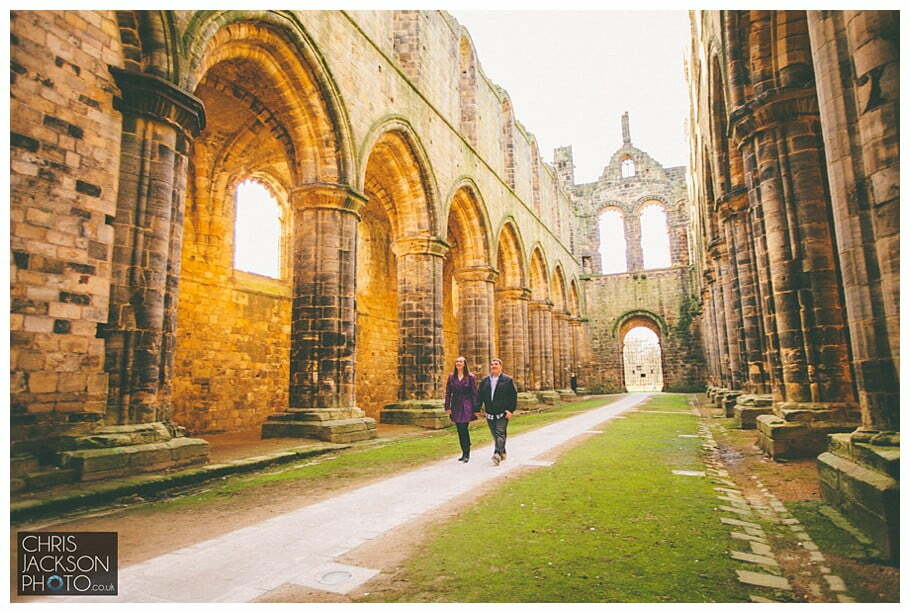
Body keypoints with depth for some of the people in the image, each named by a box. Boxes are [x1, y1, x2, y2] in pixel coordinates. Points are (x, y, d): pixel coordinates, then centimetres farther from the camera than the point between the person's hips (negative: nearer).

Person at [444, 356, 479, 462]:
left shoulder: (470, 377, -2)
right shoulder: (451, 377, 7)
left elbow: (474, 393, -2)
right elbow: (448, 393, 8)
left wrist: (475, 409, -5)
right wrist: (447, 407, 1)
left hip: (466, 406, -4)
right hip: (455, 406, 4)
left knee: (463, 429, -10)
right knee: (460, 430, 8)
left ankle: (466, 454, 1)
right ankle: (464, 453, 20)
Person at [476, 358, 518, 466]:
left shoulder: (508, 380, -2)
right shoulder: (485, 380, 10)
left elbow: (514, 396, -4)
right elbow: (480, 395, 11)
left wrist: (511, 410, -12)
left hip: (503, 413, -4)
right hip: (490, 413, 4)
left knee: (500, 433, -12)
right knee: (495, 435, 11)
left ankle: (497, 454, -19)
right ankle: (502, 453, 26)